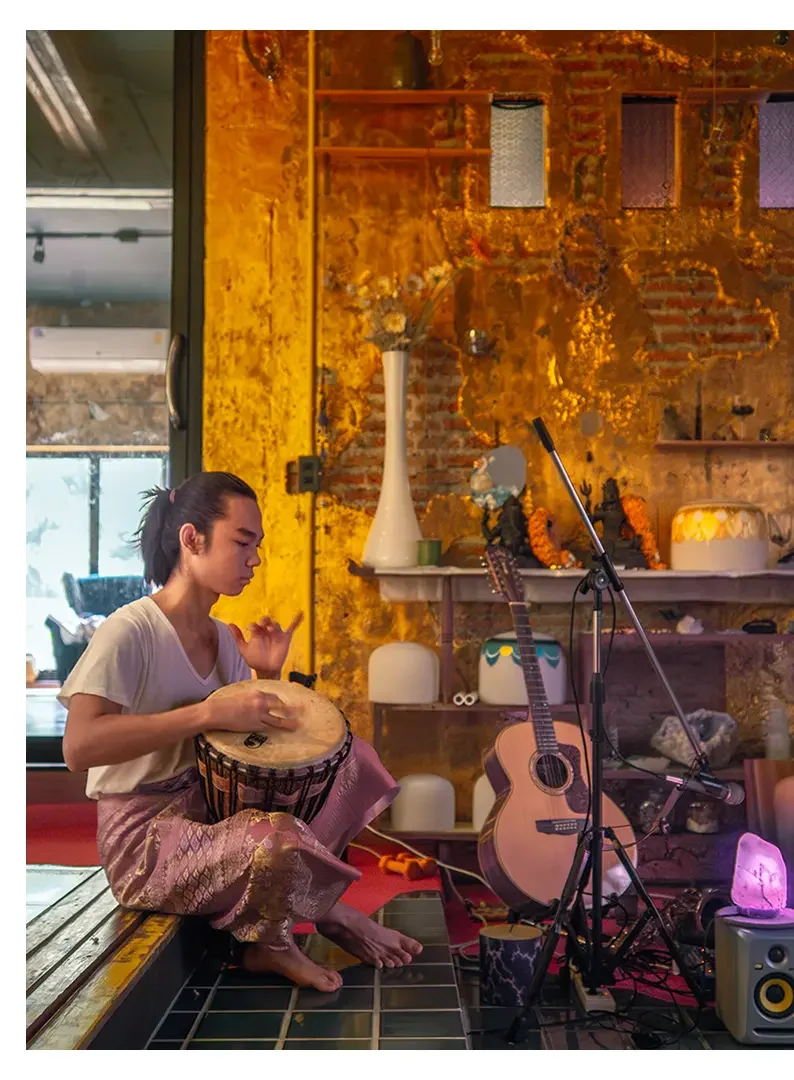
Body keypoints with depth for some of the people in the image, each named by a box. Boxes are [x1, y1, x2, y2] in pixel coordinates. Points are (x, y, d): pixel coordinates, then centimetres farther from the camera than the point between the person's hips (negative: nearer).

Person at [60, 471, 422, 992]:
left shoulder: (224, 637, 10)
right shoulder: (131, 631, -15)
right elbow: (79, 746, -30)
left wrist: (266, 677, -1)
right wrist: (210, 712, -32)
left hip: (218, 806, 9)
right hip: (145, 836, -9)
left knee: (353, 758, 6)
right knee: (279, 839, -37)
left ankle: (273, 939, -2)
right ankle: (331, 914, 1)